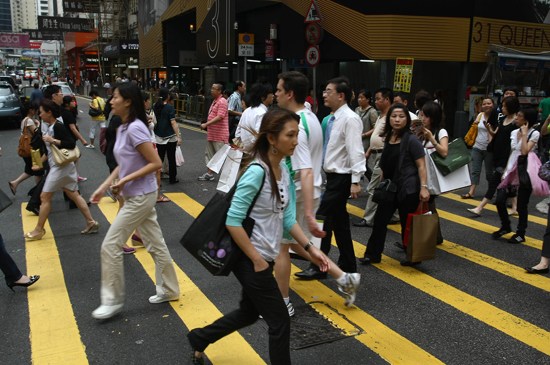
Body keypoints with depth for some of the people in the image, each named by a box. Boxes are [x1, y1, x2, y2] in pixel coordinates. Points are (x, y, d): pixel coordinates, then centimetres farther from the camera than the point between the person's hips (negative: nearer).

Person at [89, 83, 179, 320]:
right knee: (155, 245, 16)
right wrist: (103, 187, 9)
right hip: (136, 196, 9)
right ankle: (169, 290, 29)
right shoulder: (122, 128, 9)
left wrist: (125, 180, -22)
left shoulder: (135, 128, -20)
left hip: (141, 197, -9)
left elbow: (156, 163, -22)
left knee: (110, 246, -2)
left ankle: (113, 301, 11)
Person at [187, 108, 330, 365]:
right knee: (279, 321, 3)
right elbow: (233, 221, -24)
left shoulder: (283, 170, 2)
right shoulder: (257, 172, -24)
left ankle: (199, 338, 46)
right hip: (250, 260, -9)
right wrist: (257, 260, -20)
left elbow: (287, 217, 6)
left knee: (249, 313, 25)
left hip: (265, 257, 9)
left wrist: (310, 248, -1)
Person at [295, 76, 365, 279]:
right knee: (339, 222, 15)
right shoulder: (334, 118, 11)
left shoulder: (350, 119, -16)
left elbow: (356, 152, -21)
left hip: (341, 178, -9)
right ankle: (347, 265, 26)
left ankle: (318, 266, 7)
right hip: (333, 176, 9)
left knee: (323, 218, -5)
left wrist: (355, 181, -25)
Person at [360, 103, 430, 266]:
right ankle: (372, 255, 20)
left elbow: (421, 165, -13)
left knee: (407, 224, 5)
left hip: (408, 189, -6)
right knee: (380, 219, 8)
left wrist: (423, 187, -20)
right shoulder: (388, 138, 7)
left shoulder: (411, 140, -12)